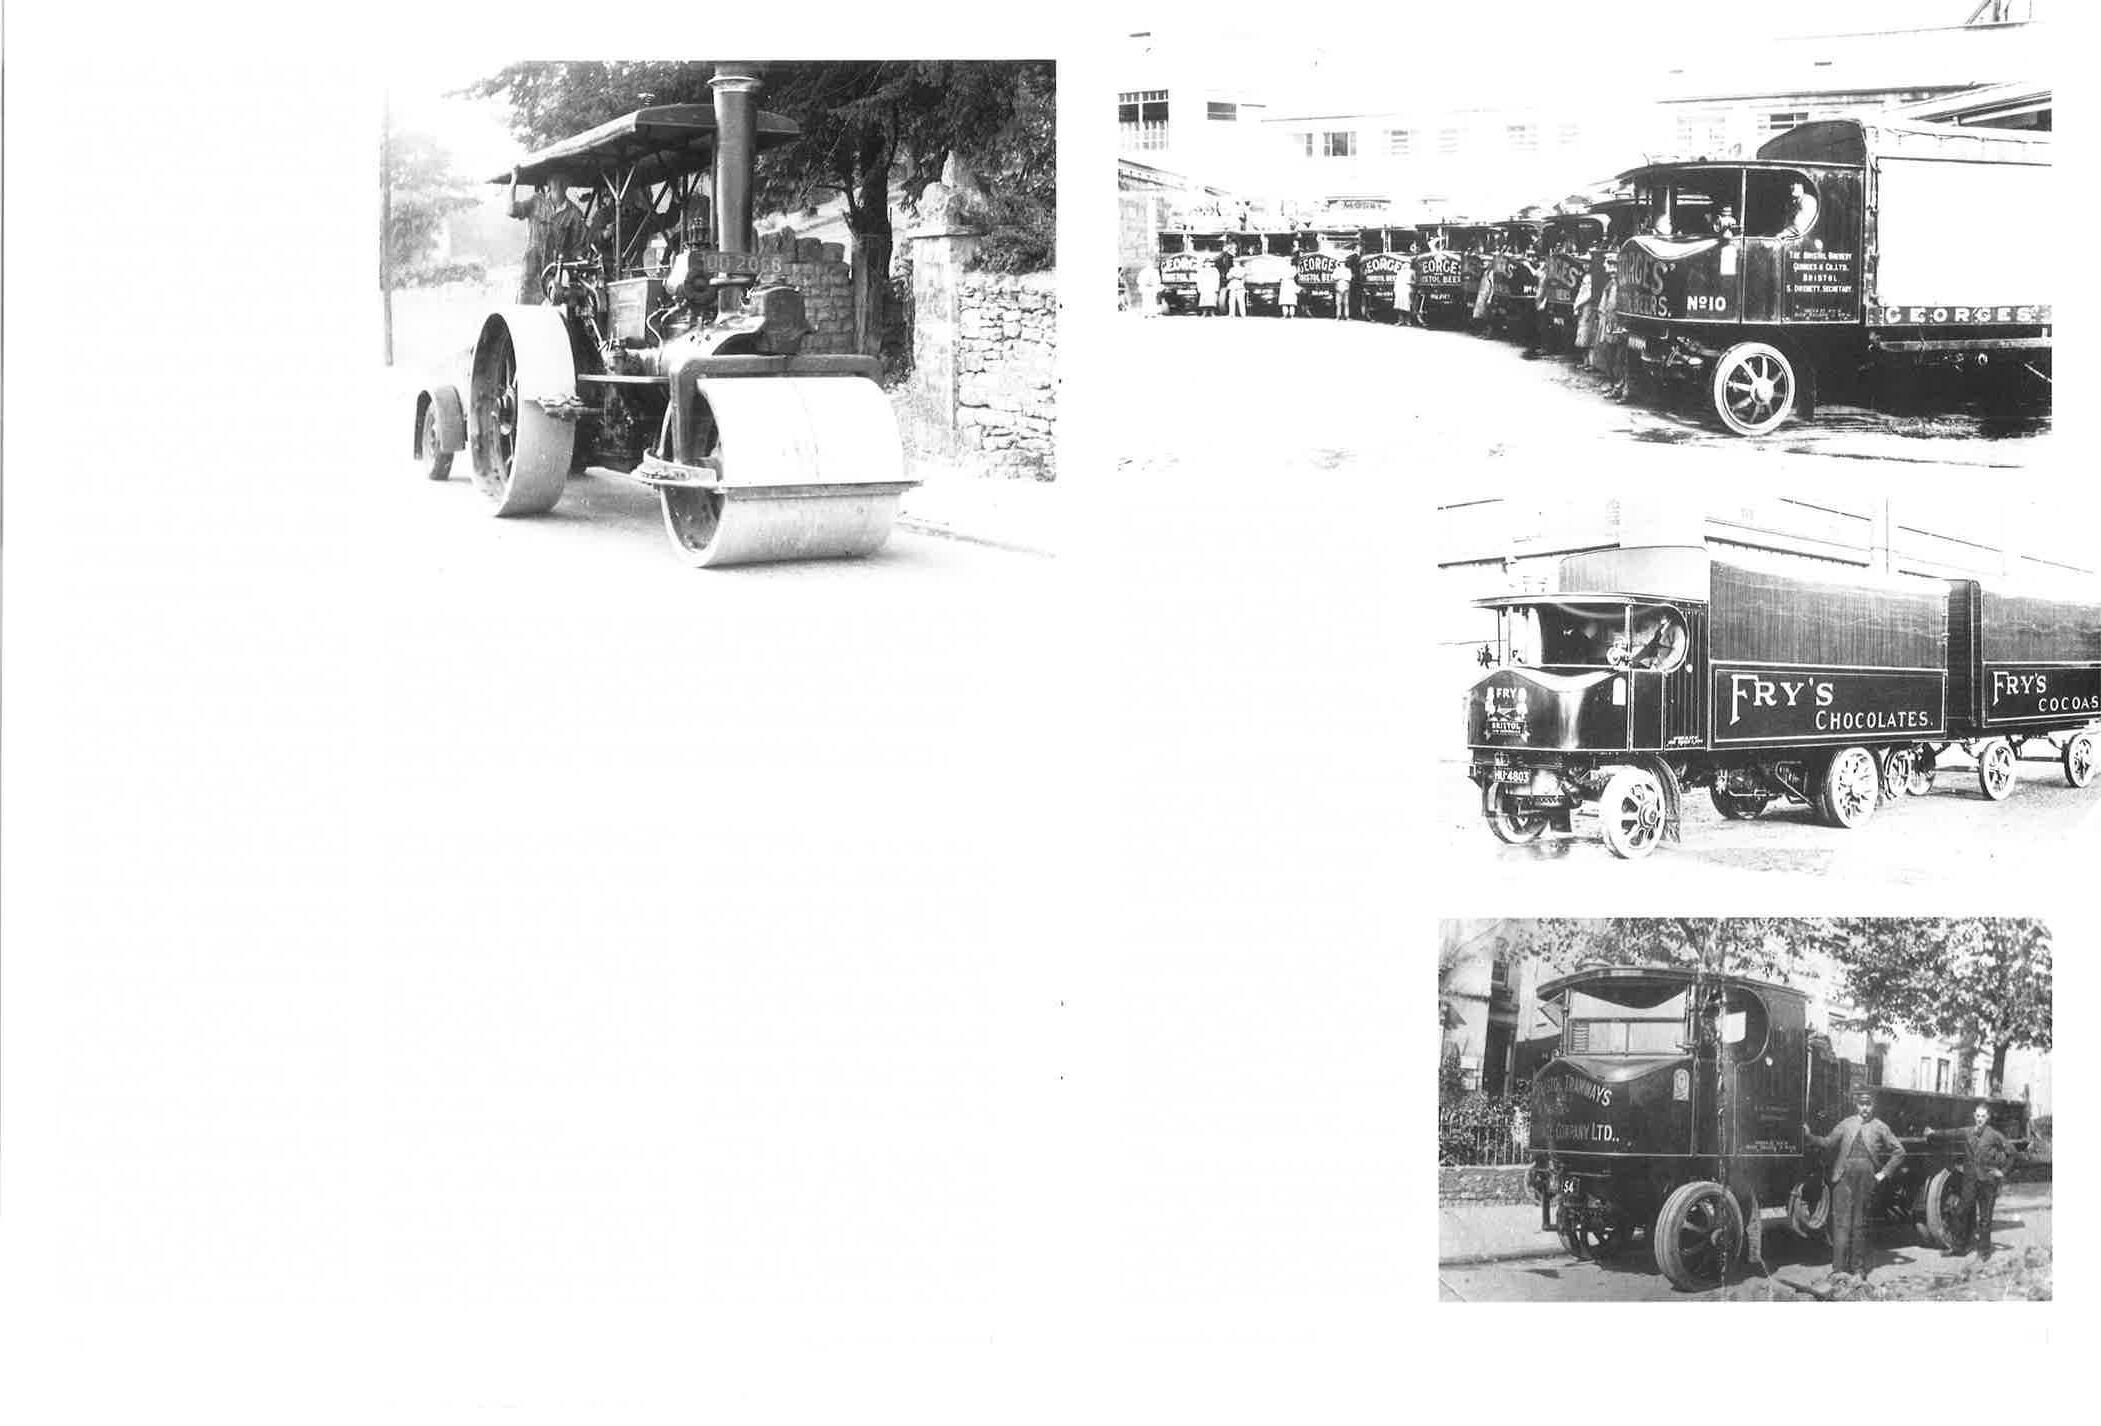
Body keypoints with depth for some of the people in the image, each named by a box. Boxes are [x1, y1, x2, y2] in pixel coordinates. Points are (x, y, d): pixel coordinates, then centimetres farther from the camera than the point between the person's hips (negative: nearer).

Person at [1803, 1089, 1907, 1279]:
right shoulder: (1846, 1124, 9)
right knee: (1841, 1223, -4)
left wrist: (1884, 1173, 4)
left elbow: (1899, 1151, 11)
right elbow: (1828, 1143, 1)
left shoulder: (1879, 1127, 7)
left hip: (1866, 1180, 0)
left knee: (1860, 1225, 4)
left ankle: (1858, 1269, 11)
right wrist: (1809, 1136, -14)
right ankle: (1838, 1268, -4)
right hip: (1844, 1178, 0)